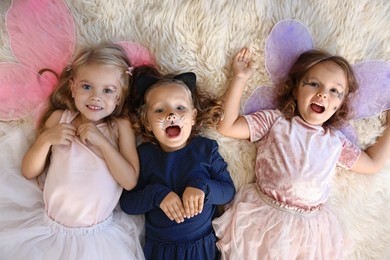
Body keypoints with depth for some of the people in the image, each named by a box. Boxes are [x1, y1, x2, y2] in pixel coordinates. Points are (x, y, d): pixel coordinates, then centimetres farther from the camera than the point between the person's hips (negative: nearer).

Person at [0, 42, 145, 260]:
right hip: (48, 226, 3)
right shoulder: (59, 118, -2)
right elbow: (29, 172, 3)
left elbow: (130, 181, -15)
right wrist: (46, 138, -15)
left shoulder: (120, 126, -8)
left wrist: (102, 141, -21)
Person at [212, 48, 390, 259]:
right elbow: (226, 126, -11)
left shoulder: (335, 141, 9)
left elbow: (372, 163, 21)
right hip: (263, 218, -3)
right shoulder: (274, 121, -3)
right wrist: (239, 79, -11)